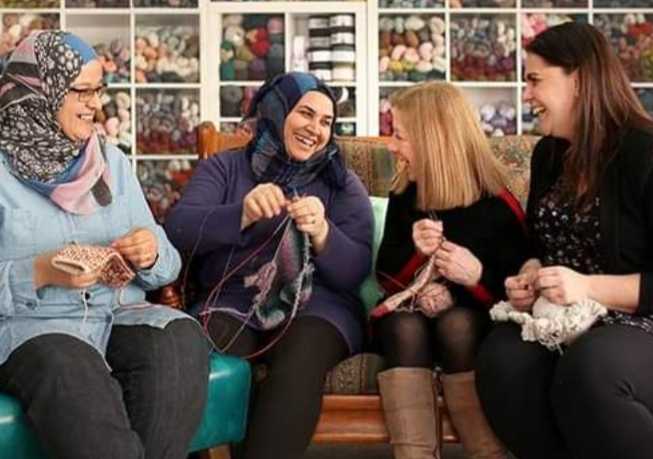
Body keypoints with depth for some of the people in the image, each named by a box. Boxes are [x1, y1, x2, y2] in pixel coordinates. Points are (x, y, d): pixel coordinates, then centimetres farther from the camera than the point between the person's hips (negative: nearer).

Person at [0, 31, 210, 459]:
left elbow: (166, 264, 12)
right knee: (69, 371, -36)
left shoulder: (112, 161, 12)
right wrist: (39, 273, -22)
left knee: (182, 339, -27)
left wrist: (151, 256, -10)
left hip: (119, 316, 4)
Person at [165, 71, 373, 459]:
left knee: (300, 361, -35)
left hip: (316, 303, 0)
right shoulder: (223, 167, 16)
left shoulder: (343, 184, 16)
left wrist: (322, 232, -18)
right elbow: (178, 230, -3)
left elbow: (356, 272, 3)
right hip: (233, 300, 0)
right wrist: (242, 214, -20)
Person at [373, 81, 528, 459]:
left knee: (456, 325, -37)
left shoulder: (496, 204, -7)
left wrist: (478, 276, -24)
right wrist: (415, 252, -17)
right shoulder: (404, 197, 4)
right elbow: (386, 275, 4)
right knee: (405, 327, -33)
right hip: (414, 313, 3)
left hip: (470, 318, -2)